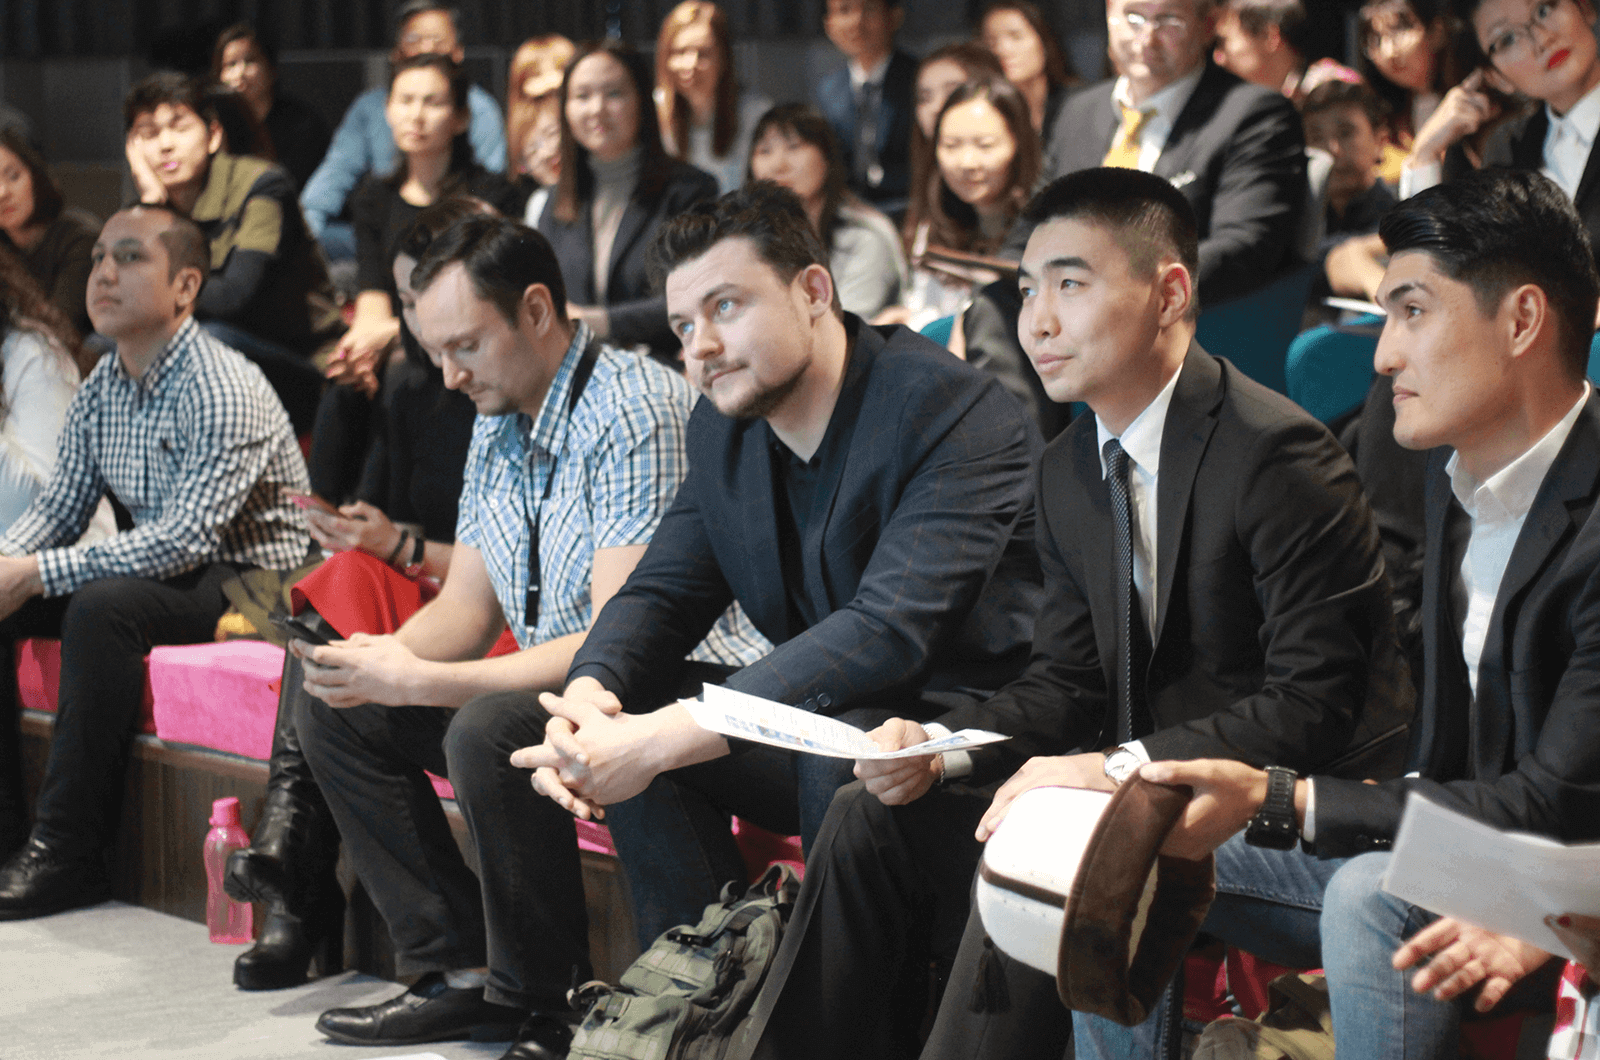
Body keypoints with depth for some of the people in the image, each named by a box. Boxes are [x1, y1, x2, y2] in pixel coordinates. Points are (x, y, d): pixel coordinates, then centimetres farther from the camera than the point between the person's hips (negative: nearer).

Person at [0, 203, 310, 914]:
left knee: (103, 605, -34)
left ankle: (68, 851, -30)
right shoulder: (98, 393, 6)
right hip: (159, 571, 9)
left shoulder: (225, 391, -20)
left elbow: (184, 540, -28)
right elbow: (57, 509, 11)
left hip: (251, 588, -9)